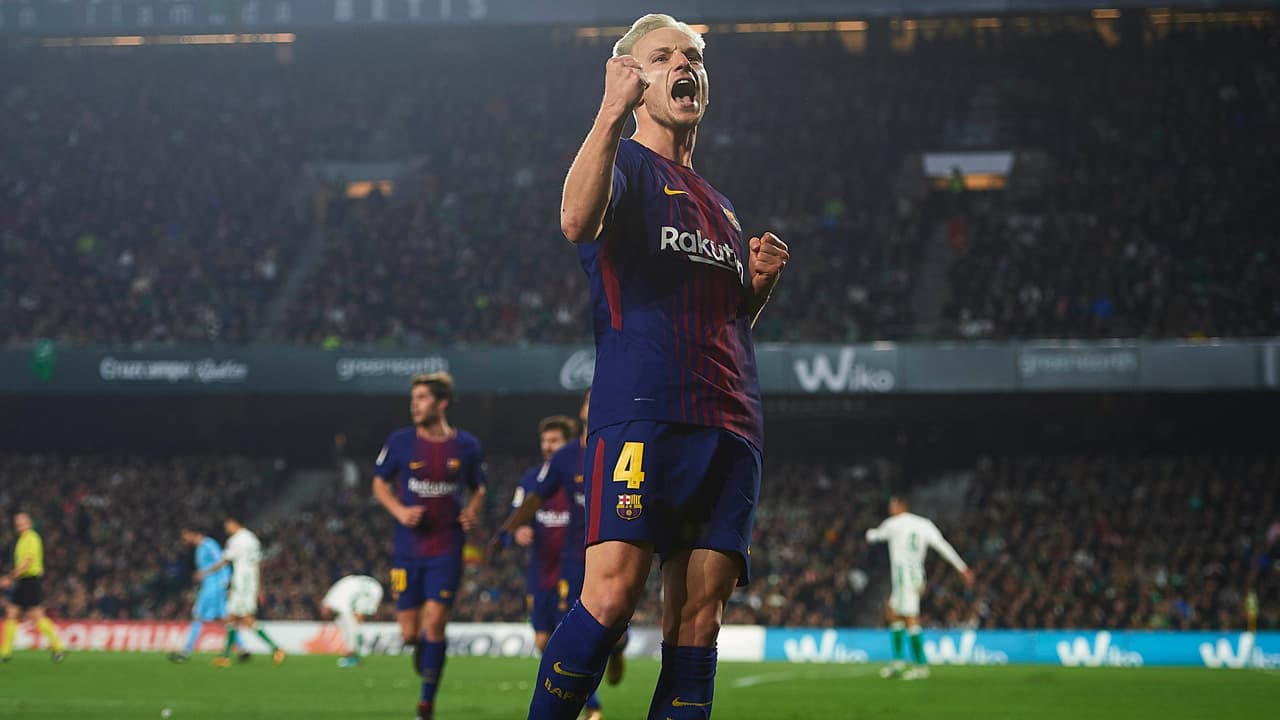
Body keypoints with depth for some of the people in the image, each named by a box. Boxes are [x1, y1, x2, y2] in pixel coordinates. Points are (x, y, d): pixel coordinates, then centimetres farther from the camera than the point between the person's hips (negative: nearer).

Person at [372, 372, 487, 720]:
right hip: (408, 548, 1)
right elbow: (379, 482, 10)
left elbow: (478, 489, 15)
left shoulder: (466, 446, 0)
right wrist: (399, 511, -8)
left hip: (446, 550, -1)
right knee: (409, 633, 0)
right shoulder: (400, 442, -2)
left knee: (434, 623, -11)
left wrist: (473, 511, -6)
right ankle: (423, 649, 39)